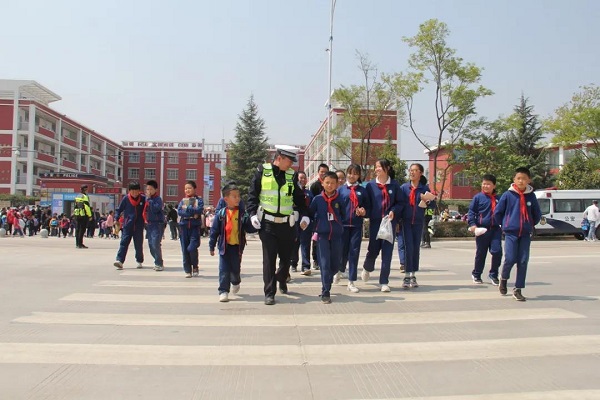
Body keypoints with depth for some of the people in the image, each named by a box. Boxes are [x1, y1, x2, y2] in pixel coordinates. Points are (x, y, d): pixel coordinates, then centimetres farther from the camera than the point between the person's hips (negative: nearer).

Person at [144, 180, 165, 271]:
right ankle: (158, 262, 22)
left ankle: (159, 264, -6)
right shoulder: (146, 199, 13)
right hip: (149, 224, 8)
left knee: (155, 244, -14)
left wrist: (149, 199, -20)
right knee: (151, 245, 10)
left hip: (157, 224, -8)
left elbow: (155, 209, -25)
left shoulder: (158, 199, -9)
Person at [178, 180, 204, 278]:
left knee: (192, 248, -16)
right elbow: (179, 211, -3)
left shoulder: (199, 200, 4)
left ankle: (195, 266, 9)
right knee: (185, 250, 3)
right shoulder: (183, 200, 12)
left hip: (195, 226, -3)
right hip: (184, 226, 4)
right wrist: (192, 213, -12)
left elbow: (199, 210, -14)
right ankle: (187, 271, 14)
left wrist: (187, 209, -8)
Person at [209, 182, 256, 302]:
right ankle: (223, 291, 8)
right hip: (224, 246, -1)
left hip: (237, 246, 1)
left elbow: (249, 229, -5)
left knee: (235, 268, 9)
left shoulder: (242, 214, -4)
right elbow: (214, 231, -1)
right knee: (224, 270, -1)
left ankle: (235, 282, 41)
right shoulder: (221, 214, -5)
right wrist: (211, 246, 0)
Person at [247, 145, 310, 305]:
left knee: (286, 257, 14)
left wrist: (304, 215, -1)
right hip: (267, 224, -3)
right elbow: (252, 195, 0)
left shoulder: (291, 175, 6)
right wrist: (253, 214, -11)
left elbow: (299, 198, 11)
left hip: (286, 224, 3)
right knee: (269, 259, -4)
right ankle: (269, 293, 5)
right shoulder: (262, 171, -2)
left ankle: (281, 279, 43)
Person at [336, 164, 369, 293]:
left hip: (357, 226, 1)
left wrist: (364, 211, -9)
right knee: (343, 250, 5)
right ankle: (340, 270, 36)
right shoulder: (341, 189, 5)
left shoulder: (362, 190, 8)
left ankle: (351, 282, 9)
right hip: (343, 224, -1)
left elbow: (368, 206, 12)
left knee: (354, 252, 1)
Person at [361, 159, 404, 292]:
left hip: (389, 222, 0)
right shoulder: (371, 185, 1)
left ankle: (384, 281, 11)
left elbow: (400, 202, 4)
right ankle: (367, 268, 39)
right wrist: (367, 214, -13)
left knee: (387, 251, 1)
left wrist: (393, 211, -12)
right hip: (375, 221, 0)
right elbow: (366, 203, 3)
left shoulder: (394, 185, 0)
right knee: (373, 249, 6)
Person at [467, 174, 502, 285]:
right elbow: (471, 211, -2)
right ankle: (476, 274, 24)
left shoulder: (498, 198, 10)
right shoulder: (478, 197, -1)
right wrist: (472, 224, -13)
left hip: (495, 229, 3)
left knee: (497, 251, -8)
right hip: (482, 229, -3)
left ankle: (493, 274, 10)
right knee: (481, 253, 6)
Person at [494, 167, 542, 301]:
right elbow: (497, 212, 3)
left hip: (525, 234, 3)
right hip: (511, 233, -2)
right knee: (510, 259, -9)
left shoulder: (531, 196, 4)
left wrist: (530, 225, 14)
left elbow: (537, 215, 16)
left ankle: (518, 290, 9)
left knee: (523, 261, 0)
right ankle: (504, 278, 22)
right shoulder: (508, 195, -4)